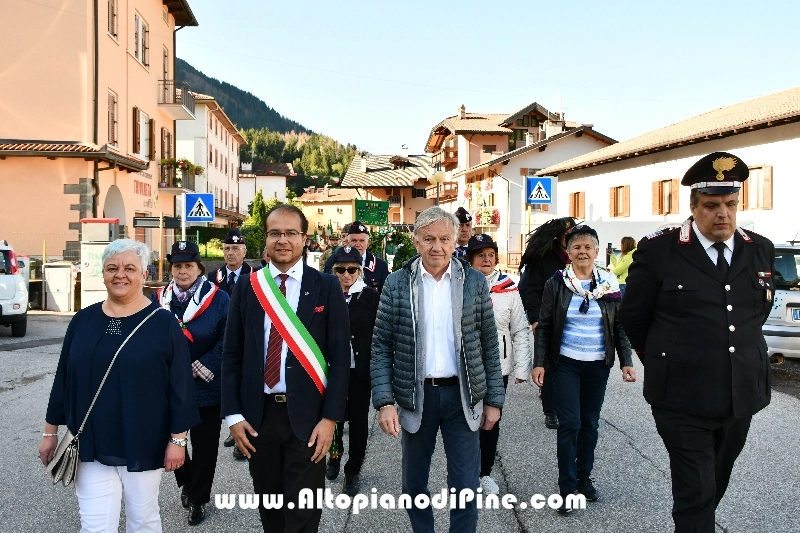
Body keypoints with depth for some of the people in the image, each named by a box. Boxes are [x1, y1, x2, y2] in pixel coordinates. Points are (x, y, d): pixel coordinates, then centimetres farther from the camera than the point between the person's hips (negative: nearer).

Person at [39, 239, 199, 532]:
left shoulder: (163, 323, -7)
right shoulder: (83, 320, 3)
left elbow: (180, 385, -7)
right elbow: (64, 378, 9)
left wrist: (177, 438, -9)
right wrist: (51, 430, 10)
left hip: (143, 446, -2)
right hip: (92, 445, 2)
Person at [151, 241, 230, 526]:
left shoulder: (219, 299, -8)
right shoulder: (158, 299, 2)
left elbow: (226, 342, -11)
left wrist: (199, 369, -17)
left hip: (206, 388, -3)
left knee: (204, 446, 8)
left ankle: (198, 499, 28)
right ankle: (187, 484, 41)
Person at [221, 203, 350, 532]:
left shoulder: (327, 287, -3)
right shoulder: (246, 286, 3)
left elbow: (340, 357, -5)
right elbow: (231, 354, 4)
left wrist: (330, 417, -10)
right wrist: (233, 414, -2)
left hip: (306, 414, -2)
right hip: (258, 413, 3)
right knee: (268, 505, 18)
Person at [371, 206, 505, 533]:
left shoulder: (474, 282, -1)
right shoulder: (398, 283, -3)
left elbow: (489, 345, 3)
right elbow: (381, 347, -3)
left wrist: (494, 400, 2)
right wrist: (384, 401, -11)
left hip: (462, 395, 0)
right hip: (415, 395, 0)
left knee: (465, 487, 6)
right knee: (414, 483, 15)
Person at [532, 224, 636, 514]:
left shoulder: (609, 284, 2)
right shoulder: (556, 284, -4)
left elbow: (619, 326, 6)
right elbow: (544, 326, -2)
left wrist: (626, 362, 0)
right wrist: (539, 363, -7)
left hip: (598, 365, 3)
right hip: (565, 364, -2)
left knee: (590, 423, 12)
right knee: (569, 424, -5)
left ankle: (584, 476, 30)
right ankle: (567, 487, 5)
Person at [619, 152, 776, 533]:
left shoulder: (761, 251, 4)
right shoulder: (658, 251, -9)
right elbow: (633, 317, 1)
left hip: (742, 397, 5)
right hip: (683, 400, -5)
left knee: (714, 489, 19)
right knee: (695, 496, -2)